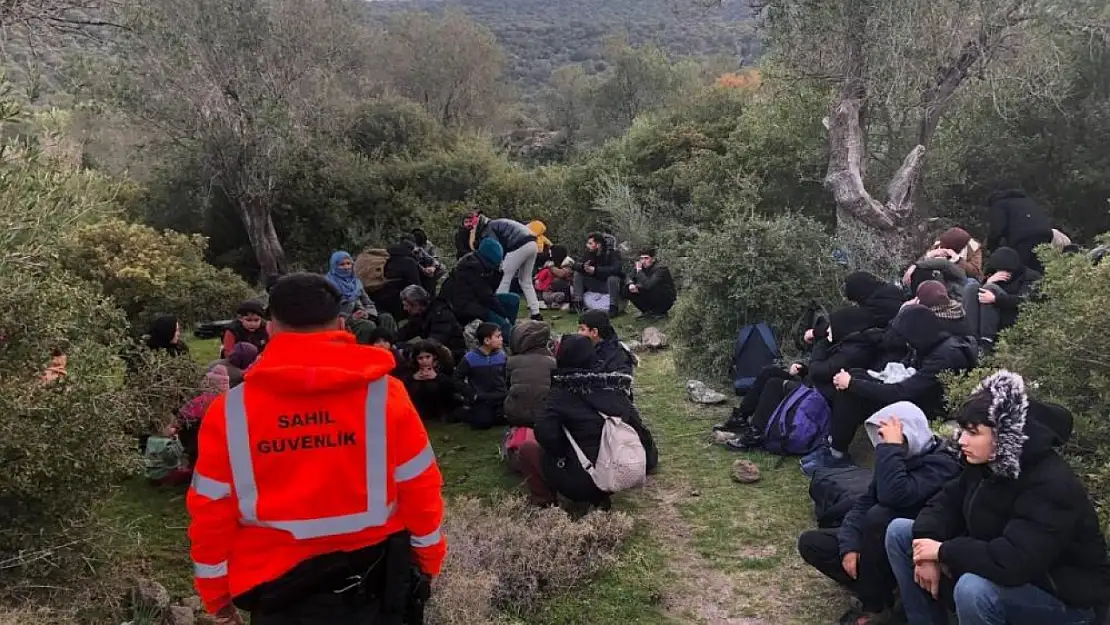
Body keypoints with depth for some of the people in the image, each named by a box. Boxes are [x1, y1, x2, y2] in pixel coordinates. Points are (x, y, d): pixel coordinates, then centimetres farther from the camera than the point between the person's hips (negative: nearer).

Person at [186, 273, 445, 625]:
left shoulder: (231, 411, -11)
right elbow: (419, 488, -5)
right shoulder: (384, 393, -12)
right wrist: (429, 557, 11)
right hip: (374, 577, 1)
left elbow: (211, 509, -4)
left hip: (279, 586, 0)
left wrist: (215, 591, 11)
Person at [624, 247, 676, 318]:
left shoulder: (661, 269, -23)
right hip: (652, 299, 7)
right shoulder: (644, 268, -1)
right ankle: (648, 311, 0)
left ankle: (659, 312, -12)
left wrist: (639, 270, -28)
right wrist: (632, 286, -21)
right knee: (627, 291, -7)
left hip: (665, 301, -7)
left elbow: (648, 285, -38)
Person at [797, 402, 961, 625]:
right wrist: (849, 545, -13)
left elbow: (893, 497, -39)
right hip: (879, 545, 7)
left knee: (879, 516, -36)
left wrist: (891, 447, -31)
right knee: (810, 543, -6)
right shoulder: (902, 457, 4)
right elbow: (863, 503, 1)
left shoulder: (941, 464, -21)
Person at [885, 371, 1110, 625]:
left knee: (973, 589, -40)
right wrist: (927, 548, -17)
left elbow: (1011, 562, -40)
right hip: (1001, 572, 8)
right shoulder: (987, 463, -5)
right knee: (900, 531, 1)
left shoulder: (1051, 487, -31)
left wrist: (943, 551, -26)